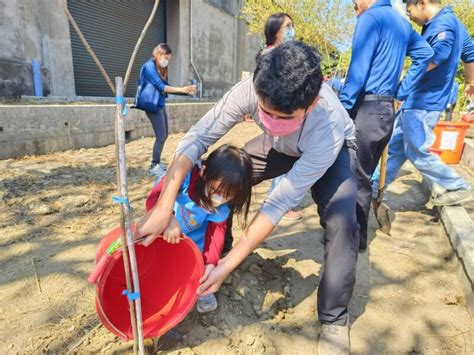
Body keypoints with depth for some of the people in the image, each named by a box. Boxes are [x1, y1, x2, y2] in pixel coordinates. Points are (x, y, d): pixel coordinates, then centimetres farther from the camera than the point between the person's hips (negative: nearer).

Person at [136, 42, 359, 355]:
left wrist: (229, 264, -35)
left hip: (334, 148, -3)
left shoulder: (327, 128, -42)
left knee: (341, 222, -28)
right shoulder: (253, 90, -35)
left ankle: (334, 320, -4)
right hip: (281, 146, 4)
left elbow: (280, 203, -38)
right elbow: (197, 138, -30)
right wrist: (164, 206, -38)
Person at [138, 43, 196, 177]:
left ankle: (157, 163, 22)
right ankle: (154, 167, -2)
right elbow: (161, 87, -20)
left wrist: (185, 91, 0)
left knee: (164, 135, 11)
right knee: (161, 136, -11)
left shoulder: (161, 68, 15)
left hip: (160, 104, 9)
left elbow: (165, 86, 10)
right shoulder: (149, 67, -12)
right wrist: (181, 89, -24)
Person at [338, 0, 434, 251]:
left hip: (366, 109, -9)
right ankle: (357, 232, 25)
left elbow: (358, 69, -14)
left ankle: (356, 238, 8)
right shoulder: (401, 22, 19)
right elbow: (425, 53, 21)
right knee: (364, 175, 15)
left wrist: (342, 109, -12)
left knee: (355, 177, -2)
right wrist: (401, 91, 16)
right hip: (387, 110, 9)